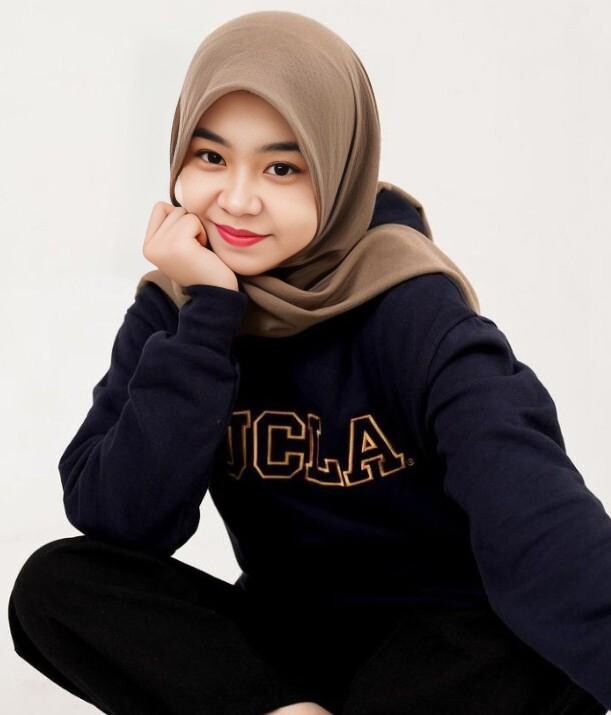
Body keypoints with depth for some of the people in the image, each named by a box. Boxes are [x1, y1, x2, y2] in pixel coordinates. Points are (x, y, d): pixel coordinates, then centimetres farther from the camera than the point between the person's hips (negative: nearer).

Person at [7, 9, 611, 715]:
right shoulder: (175, 305, -5)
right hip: (282, 631, 4)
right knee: (55, 584, -17)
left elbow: (530, 509, -36)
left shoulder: (408, 301, -18)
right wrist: (208, 313, -23)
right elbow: (120, 518, -17)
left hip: (449, 640, -3)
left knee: (543, 651, -35)